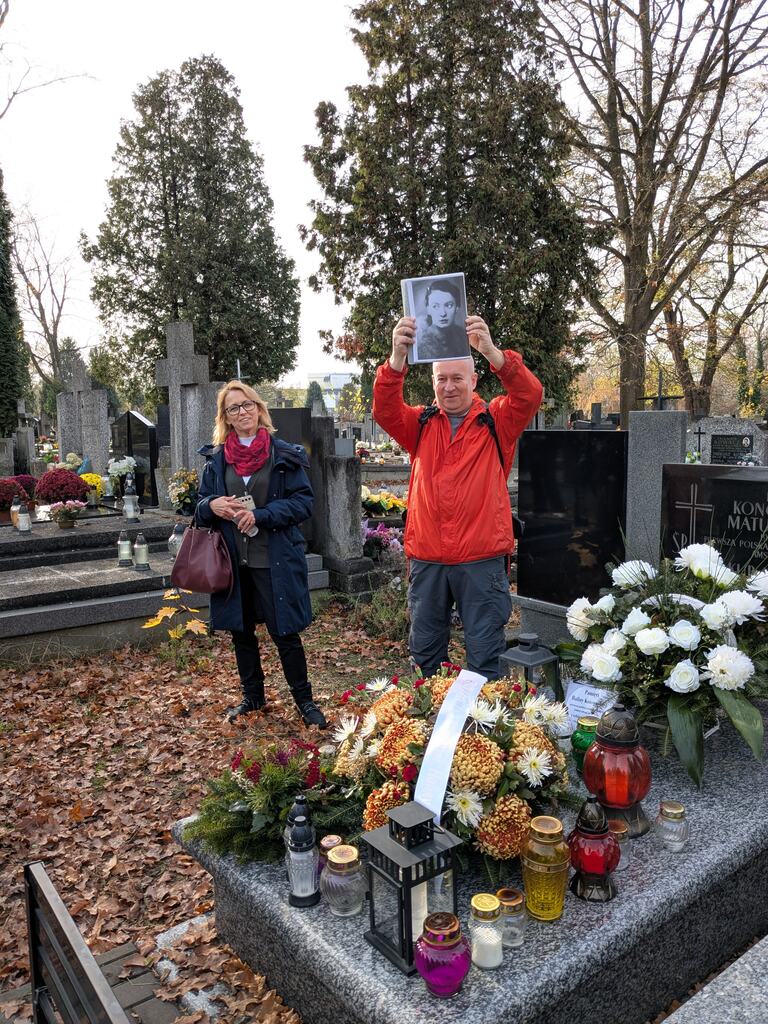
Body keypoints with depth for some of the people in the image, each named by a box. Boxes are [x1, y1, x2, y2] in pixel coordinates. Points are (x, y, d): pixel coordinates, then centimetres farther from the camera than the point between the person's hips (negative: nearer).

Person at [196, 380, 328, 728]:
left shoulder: (285, 456, -3)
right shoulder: (216, 458, 7)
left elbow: (303, 502, -7)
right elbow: (201, 506, 13)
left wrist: (260, 516, -18)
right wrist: (212, 506, -11)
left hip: (274, 560, -4)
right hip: (232, 560, 4)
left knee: (285, 632, 1)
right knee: (241, 631, 15)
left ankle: (304, 700, 18)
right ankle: (253, 696, 33)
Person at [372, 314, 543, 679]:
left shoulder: (496, 421, 2)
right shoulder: (421, 424, 8)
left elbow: (529, 396, -16)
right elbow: (385, 409, -10)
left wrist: (492, 352, -34)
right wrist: (397, 357, -29)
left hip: (482, 559, -2)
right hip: (426, 559, 3)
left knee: (485, 655, 5)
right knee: (425, 652, 15)